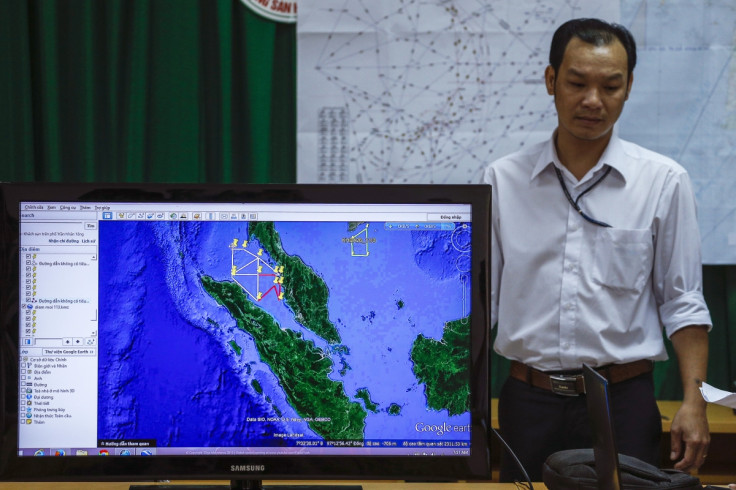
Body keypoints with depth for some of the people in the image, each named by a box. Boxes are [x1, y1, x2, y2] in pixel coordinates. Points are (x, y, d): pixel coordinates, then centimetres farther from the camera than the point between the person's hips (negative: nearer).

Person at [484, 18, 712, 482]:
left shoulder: (664, 181, 0)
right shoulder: (503, 179, 4)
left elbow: (683, 303, 2)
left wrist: (693, 401, -7)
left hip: (623, 404, -1)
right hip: (527, 402, 1)